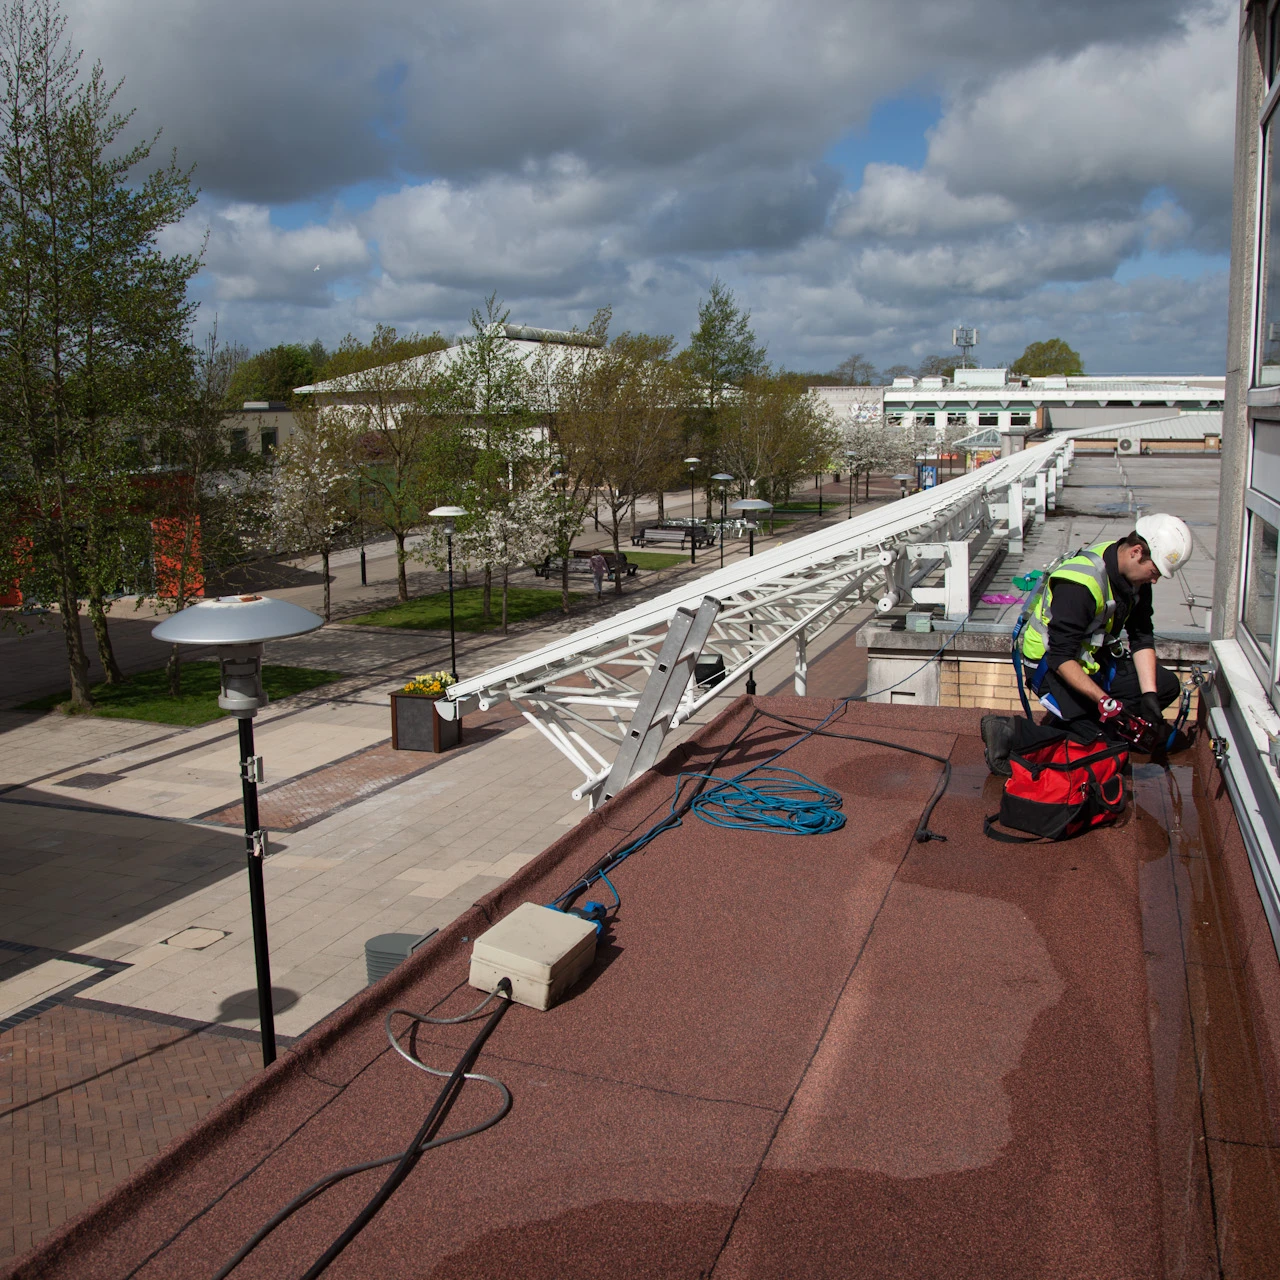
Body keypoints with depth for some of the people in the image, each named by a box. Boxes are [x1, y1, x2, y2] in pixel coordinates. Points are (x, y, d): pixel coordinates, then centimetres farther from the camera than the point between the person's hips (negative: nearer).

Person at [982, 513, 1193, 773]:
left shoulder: (1135, 575, -3)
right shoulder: (1079, 583, -30)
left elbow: (1142, 638, 1)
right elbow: (1061, 657, -30)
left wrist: (1148, 696, -10)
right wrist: (1103, 700, -36)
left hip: (1094, 659, 9)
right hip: (1051, 666, -9)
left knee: (1166, 685, 2)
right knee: (1104, 740, -19)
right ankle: (1011, 732, -14)